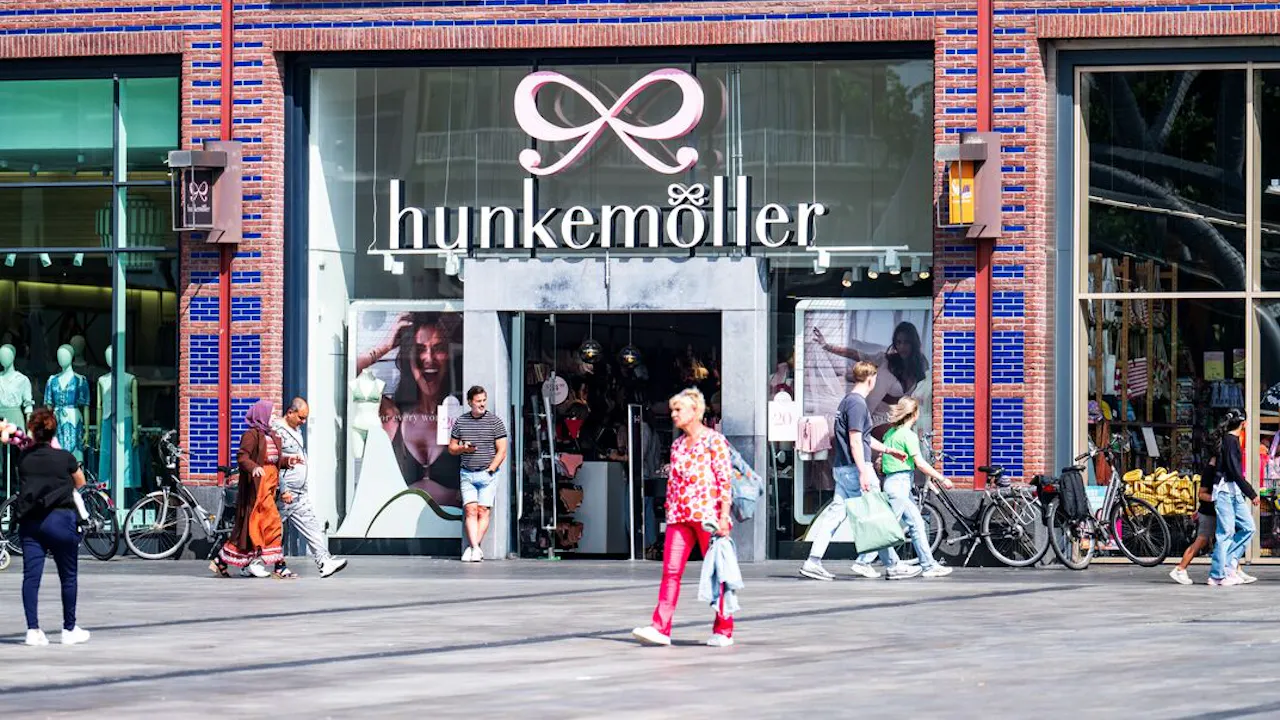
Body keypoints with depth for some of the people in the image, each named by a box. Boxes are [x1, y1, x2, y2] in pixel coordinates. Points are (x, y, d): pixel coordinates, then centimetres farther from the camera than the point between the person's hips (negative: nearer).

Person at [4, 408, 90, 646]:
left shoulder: (23, 458, 0)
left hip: (29, 521, 3)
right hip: (60, 519, -3)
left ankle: (33, 629, -6)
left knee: (31, 575, 1)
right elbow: (80, 483, 12)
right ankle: (70, 629, 15)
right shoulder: (65, 458, -6)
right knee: (68, 576, 9)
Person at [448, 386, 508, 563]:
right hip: (467, 474, 2)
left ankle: (472, 548, -4)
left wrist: (490, 470, -9)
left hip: (487, 474, -2)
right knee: (470, 510, -9)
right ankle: (475, 548, -14)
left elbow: (502, 451, -2)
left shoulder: (495, 421, 0)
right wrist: (463, 448, -6)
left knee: (483, 511, -7)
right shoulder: (461, 422, 8)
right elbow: (451, 447, 16)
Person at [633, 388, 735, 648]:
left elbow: (725, 480, -8)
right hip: (679, 517, 6)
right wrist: (670, 513, 14)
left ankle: (723, 631, 8)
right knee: (670, 570, -5)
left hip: (707, 515, -6)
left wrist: (724, 516, -14)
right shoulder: (677, 445, 17)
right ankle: (661, 628, -9)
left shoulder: (714, 440, -3)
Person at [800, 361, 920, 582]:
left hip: (842, 469, 10)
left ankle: (813, 562, 1)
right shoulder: (857, 404, -14)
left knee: (836, 512, 6)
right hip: (854, 467, -10)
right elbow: (855, 441, -20)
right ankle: (892, 565, 2)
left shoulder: (848, 401, 18)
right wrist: (863, 472, -22)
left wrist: (888, 450, 35)